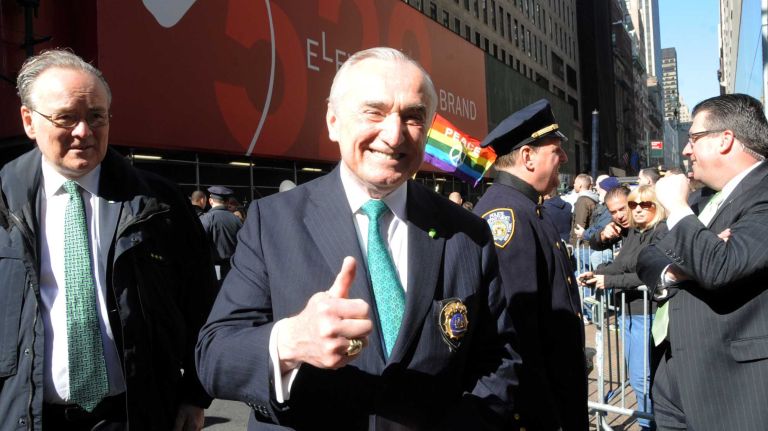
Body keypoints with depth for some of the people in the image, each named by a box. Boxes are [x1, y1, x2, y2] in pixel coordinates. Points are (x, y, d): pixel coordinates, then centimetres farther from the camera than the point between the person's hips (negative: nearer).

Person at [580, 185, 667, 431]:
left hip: (648, 312, -8)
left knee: (641, 376, -3)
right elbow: (620, 265, 10)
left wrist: (609, 281, -18)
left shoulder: (661, 233, -15)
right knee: (635, 374, 18)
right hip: (630, 309, 9)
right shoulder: (632, 232, 10)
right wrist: (595, 274, -5)